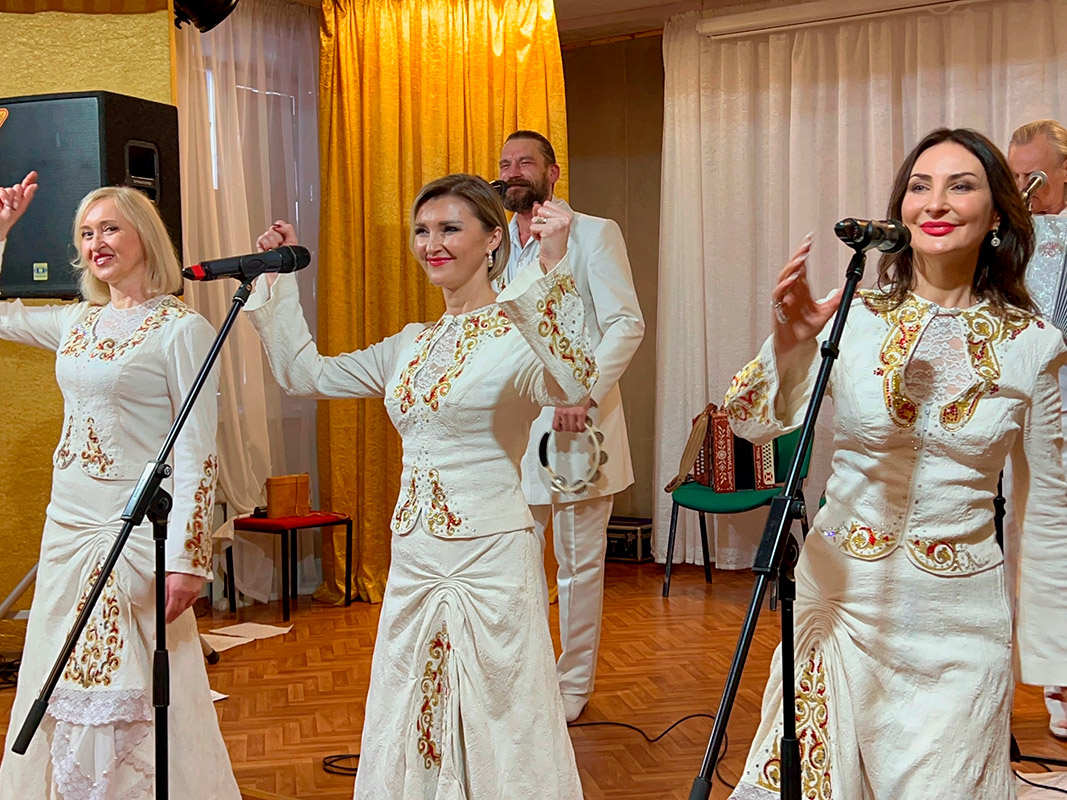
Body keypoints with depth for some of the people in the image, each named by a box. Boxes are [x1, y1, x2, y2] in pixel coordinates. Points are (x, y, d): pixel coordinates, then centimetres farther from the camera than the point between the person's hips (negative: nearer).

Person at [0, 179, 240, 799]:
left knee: (131, 698, -2)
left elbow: (198, 456, -13)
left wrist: (187, 558, -19)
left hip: (136, 531, -7)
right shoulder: (77, 323, 10)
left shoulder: (181, 329, -9)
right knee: (65, 697, 13)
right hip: (67, 526, 7)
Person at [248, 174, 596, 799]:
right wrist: (280, 278, 14)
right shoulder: (412, 345, 12)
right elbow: (305, 374, 17)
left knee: (496, 733, 4)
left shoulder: (522, 334, -9)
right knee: (411, 728, 16)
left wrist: (554, 268, -38)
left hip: (490, 560, -7)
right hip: (413, 561, 7)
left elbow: (573, 386, -31)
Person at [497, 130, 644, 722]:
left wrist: (586, 392, -22)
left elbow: (627, 325, -10)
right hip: (511, 428, 5)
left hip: (577, 426, -5)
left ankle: (573, 686, 16)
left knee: (579, 564, 3)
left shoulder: (594, 235, -3)